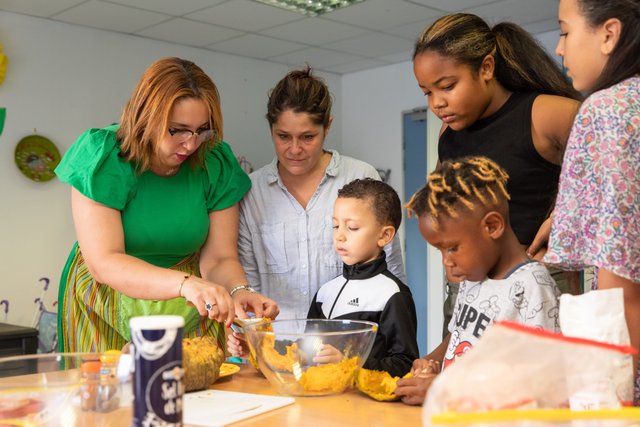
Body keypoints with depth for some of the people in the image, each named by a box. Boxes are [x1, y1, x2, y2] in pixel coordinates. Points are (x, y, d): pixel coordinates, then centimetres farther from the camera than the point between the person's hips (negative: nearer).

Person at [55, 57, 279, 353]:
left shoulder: (215, 164, -8)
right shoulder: (103, 159, -16)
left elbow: (219, 259, -7)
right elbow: (104, 263, -25)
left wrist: (238, 292, -30)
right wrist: (185, 283, -38)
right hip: (109, 308, -2)